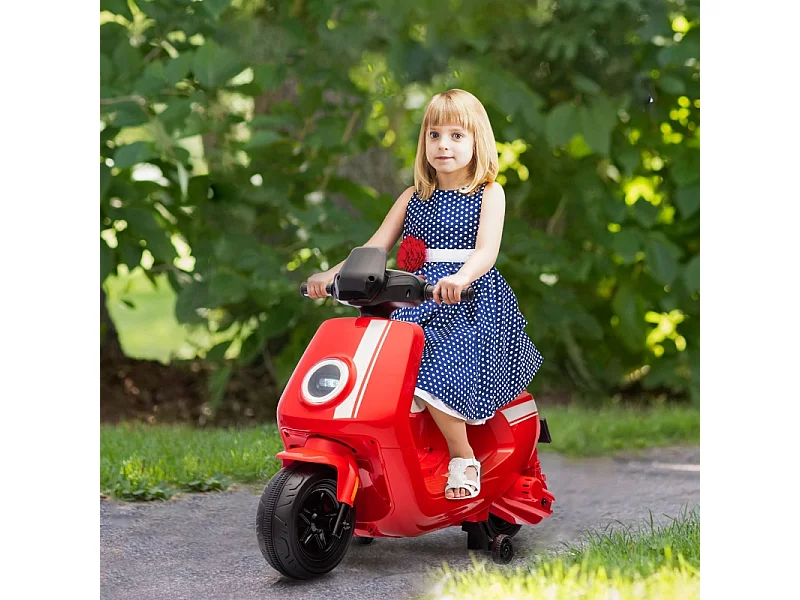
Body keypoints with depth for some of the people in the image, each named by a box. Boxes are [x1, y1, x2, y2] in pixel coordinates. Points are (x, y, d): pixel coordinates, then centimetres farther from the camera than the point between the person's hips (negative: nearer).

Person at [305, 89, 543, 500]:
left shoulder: (489, 193, 4)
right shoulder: (415, 197, 17)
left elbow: (486, 251, -12)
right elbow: (375, 247, 13)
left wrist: (460, 278, -34)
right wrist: (331, 274, -4)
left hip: (472, 301, -5)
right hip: (419, 303, 5)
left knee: (431, 375, -27)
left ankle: (464, 461, -11)